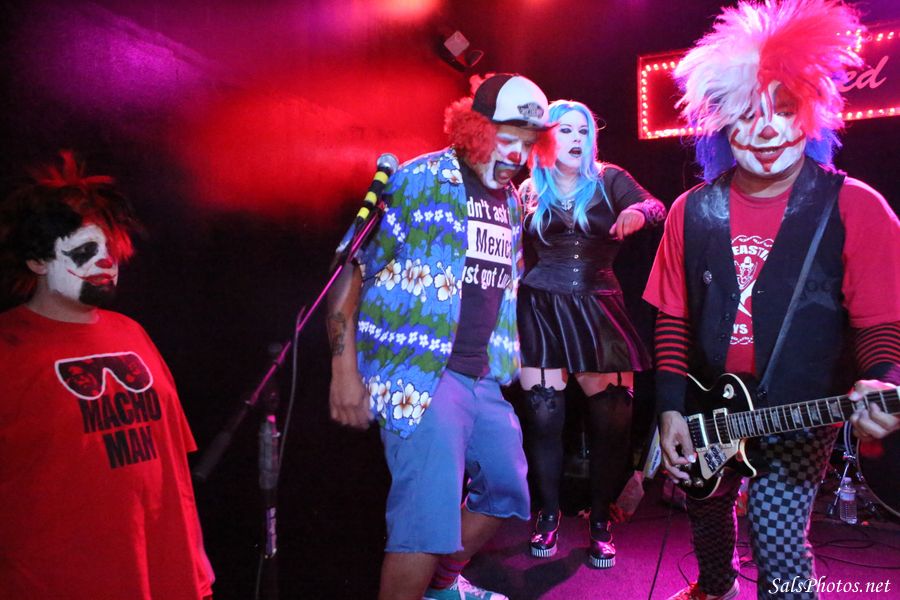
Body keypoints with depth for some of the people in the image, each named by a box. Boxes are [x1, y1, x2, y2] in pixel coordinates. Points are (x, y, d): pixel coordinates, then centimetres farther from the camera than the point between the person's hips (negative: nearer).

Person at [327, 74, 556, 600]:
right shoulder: (416, 182, -8)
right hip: (419, 375, -8)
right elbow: (351, 270, -10)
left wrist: (507, 362, 18)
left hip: (484, 379, 8)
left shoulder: (512, 201, 14)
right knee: (430, 514, -15)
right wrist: (345, 370, -16)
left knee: (507, 492, 19)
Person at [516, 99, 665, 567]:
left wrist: (636, 214, -33)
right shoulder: (530, 191, 8)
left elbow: (654, 206, -13)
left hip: (596, 309, -1)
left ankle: (600, 520, 15)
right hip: (539, 310, 1)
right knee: (543, 417, 0)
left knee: (611, 417, -5)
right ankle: (548, 513, 21)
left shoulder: (609, 180, 4)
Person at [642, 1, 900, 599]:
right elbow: (674, 319, 2)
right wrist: (672, 408, -3)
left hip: (803, 419, -3)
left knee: (778, 539, -13)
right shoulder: (692, 211, -3)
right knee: (707, 511, 22)